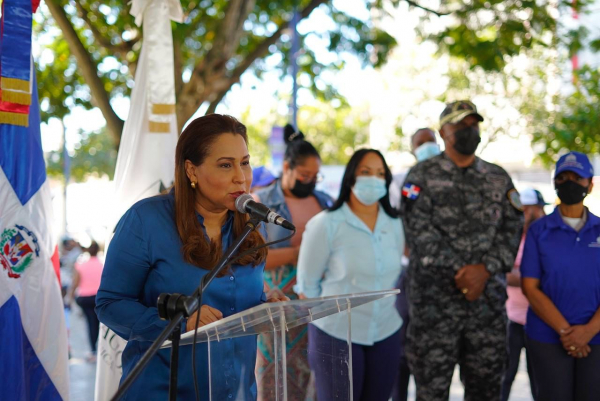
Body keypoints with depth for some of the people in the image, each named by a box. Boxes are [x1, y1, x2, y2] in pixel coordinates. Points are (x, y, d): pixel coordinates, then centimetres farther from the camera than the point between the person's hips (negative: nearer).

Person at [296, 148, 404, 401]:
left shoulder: (395, 224, 5)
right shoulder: (326, 224, -10)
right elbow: (307, 284, -5)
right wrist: (330, 318, 1)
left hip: (386, 334, 5)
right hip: (337, 335, -4)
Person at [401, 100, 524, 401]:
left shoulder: (499, 179, 14)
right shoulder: (422, 176, 2)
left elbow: (512, 230, 4)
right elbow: (421, 234, -9)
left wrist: (485, 268, -12)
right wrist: (462, 274, -13)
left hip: (489, 300, 4)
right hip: (435, 300, -3)